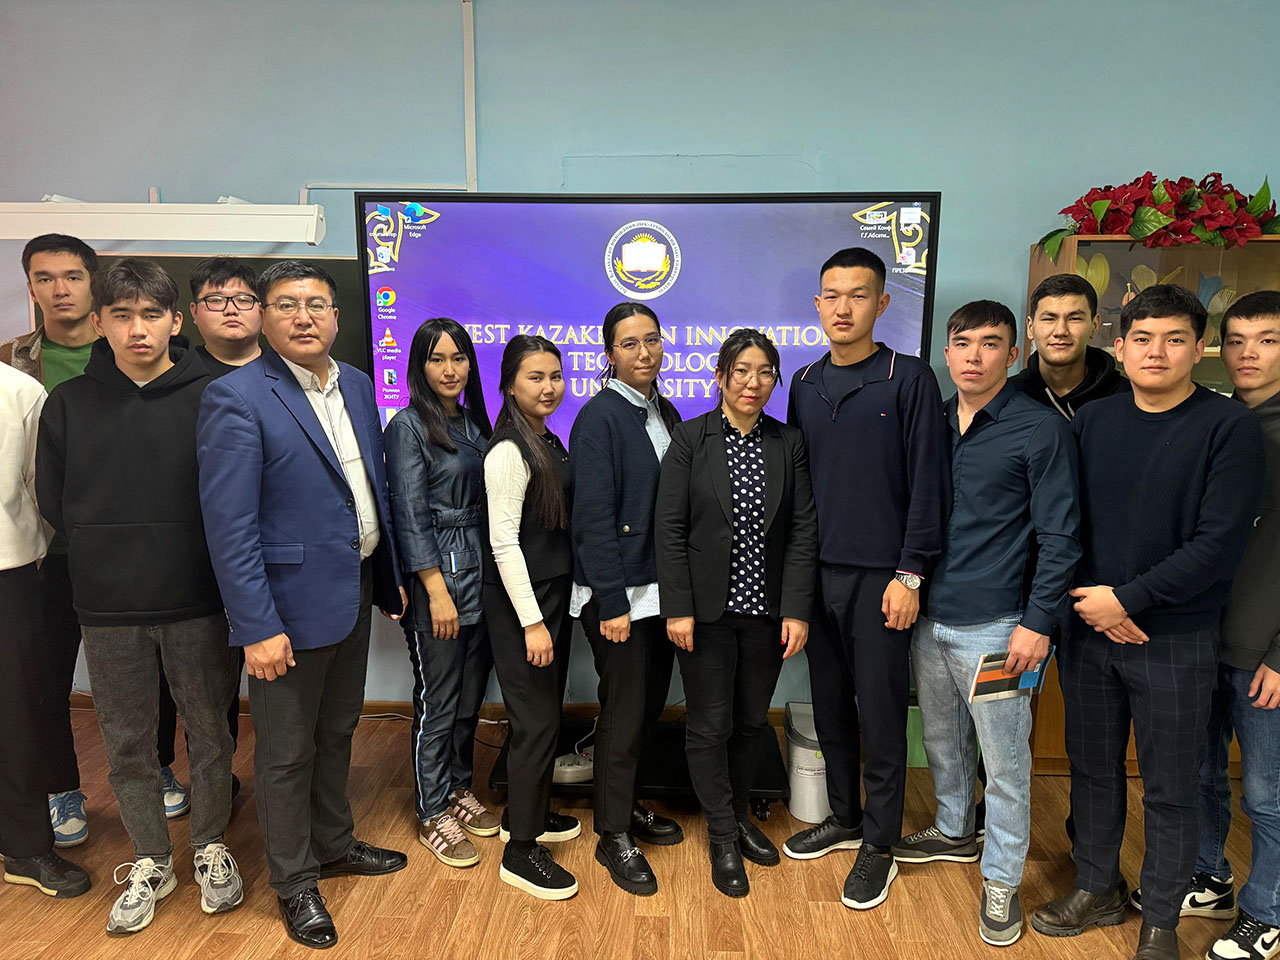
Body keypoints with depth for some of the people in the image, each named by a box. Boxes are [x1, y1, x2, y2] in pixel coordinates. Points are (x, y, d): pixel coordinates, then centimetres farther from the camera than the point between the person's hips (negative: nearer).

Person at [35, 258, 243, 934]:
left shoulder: (210, 398, -6)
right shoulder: (68, 403, 1)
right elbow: (53, 502, 7)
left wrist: (189, 558, -3)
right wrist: (111, 555, 3)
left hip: (197, 602, -2)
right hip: (107, 608, 2)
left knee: (209, 733, 11)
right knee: (127, 744, 14)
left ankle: (211, 848, 33)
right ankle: (151, 861, 34)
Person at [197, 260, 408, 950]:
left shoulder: (357, 385, 6)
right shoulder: (236, 398, -16)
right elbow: (229, 526, -18)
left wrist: (390, 577, 12)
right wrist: (257, 628, -20)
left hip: (355, 588, 7)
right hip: (291, 602, -6)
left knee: (336, 731, 23)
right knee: (287, 751, 11)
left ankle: (335, 844, 44)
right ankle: (294, 882, 32)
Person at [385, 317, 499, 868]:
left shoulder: (474, 422, 12)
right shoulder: (408, 427, -8)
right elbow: (410, 515, -13)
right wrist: (437, 590, -16)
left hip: (482, 575, 7)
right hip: (436, 578, -6)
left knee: (471, 697, 16)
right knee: (437, 701, 4)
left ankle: (459, 790, 34)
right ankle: (434, 815, 21)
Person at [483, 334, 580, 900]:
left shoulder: (549, 442, 10)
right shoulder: (509, 451, -16)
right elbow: (504, 542, -19)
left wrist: (552, 612, 12)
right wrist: (532, 622, -20)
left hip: (554, 593, 9)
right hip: (519, 600, -9)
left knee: (545, 714, 18)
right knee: (536, 721, -1)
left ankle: (527, 814, 36)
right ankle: (520, 851, 13)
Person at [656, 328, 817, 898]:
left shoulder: (789, 444, 2)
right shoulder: (690, 439, -6)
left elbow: (804, 530, -1)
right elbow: (670, 528, -7)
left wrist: (797, 610, -8)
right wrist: (677, 609, -12)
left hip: (766, 610, 3)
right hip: (707, 610, -3)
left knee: (753, 720, 16)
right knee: (710, 725, 7)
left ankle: (739, 814, 39)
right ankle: (723, 836, 26)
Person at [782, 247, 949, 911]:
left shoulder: (909, 379, -6)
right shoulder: (804, 384, 9)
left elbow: (928, 485, -8)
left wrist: (911, 574, -12)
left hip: (880, 576, -5)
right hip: (816, 572, 5)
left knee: (880, 713, 5)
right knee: (829, 704, 15)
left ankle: (879, 844, 23)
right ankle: (844, 817, 35)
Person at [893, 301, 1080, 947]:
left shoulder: (1042, 429, -9)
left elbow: (1060, 538, -10)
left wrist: (1039, 623, -13)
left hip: (995, 626, -5)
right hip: (929, 617, 6)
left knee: (1004, 760, 6)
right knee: (941, 740, 21)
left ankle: (1001, 880, 25)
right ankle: (954, 832, 44)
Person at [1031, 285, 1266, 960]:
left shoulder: (1229, 427, -8)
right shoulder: (1092, 421, 4)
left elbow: (1219, 544, -14)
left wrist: (1126, 599, -15)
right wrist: (1089, 602, -8)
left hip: (1176, 640, -3)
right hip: (1088, 632, 4)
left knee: (1169, 790, 10)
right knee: (1092, 771, 16)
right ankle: (1098, 890, 36)